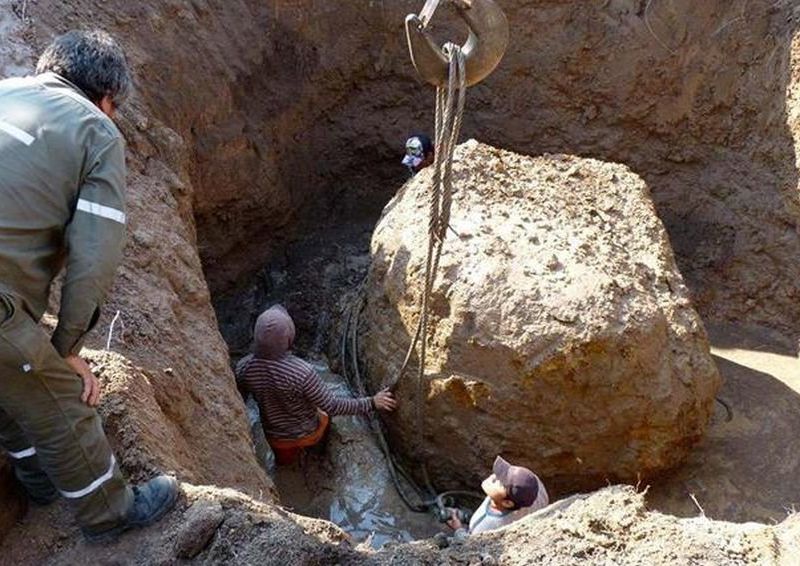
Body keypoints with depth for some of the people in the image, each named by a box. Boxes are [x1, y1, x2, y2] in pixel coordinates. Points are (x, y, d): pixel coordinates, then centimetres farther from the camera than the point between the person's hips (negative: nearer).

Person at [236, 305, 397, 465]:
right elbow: (333, 406, -28)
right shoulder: (302, 372, -40)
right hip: (307, 434, -4)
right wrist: (371, 403, -16)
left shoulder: (244, 367, -26)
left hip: (274, 438, 5)